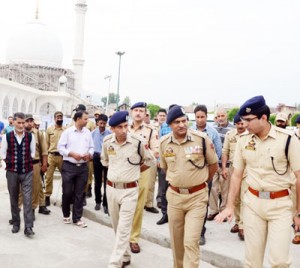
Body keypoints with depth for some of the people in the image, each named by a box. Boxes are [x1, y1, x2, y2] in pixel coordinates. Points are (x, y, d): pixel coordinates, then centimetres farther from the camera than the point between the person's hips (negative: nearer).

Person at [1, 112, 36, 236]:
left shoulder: (30, 136, -1)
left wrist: (26, 162, 1)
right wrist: (11, 163, 3)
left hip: (27, 172, 0)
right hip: (12, 172, 1)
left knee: (27, 199, -6)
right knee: (14, 199, 11)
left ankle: (28, 227, -6)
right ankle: (16, 224, 25)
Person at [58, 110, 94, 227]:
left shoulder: (88, 132, 7)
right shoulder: (67, 131, -4)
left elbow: (91, 147, 12)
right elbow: (60, 147, -5)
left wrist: (89, 154, -9)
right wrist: (72, 154, -16)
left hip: (83, 167, 3)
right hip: (69, 166, -3)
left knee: (79, 193, 7)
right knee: (67, 192, 5)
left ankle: (77, 218, 16)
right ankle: (66, 215, 26)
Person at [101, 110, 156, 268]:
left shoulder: (138, 142, -14)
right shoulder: (107, 142, -3)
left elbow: (150, 161, 2)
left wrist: (134, 171, 3)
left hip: (129, 190, -4)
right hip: (111, 189, 4)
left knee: (123, 229, -6)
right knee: (117, 227, 16)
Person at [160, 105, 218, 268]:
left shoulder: (202, 139, -13)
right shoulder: (164, 142, -3)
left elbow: (213, 164, 2)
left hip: (197, 196, -3)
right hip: (174, 195, 4)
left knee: (191, 241, -8)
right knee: (176, 240, 16)